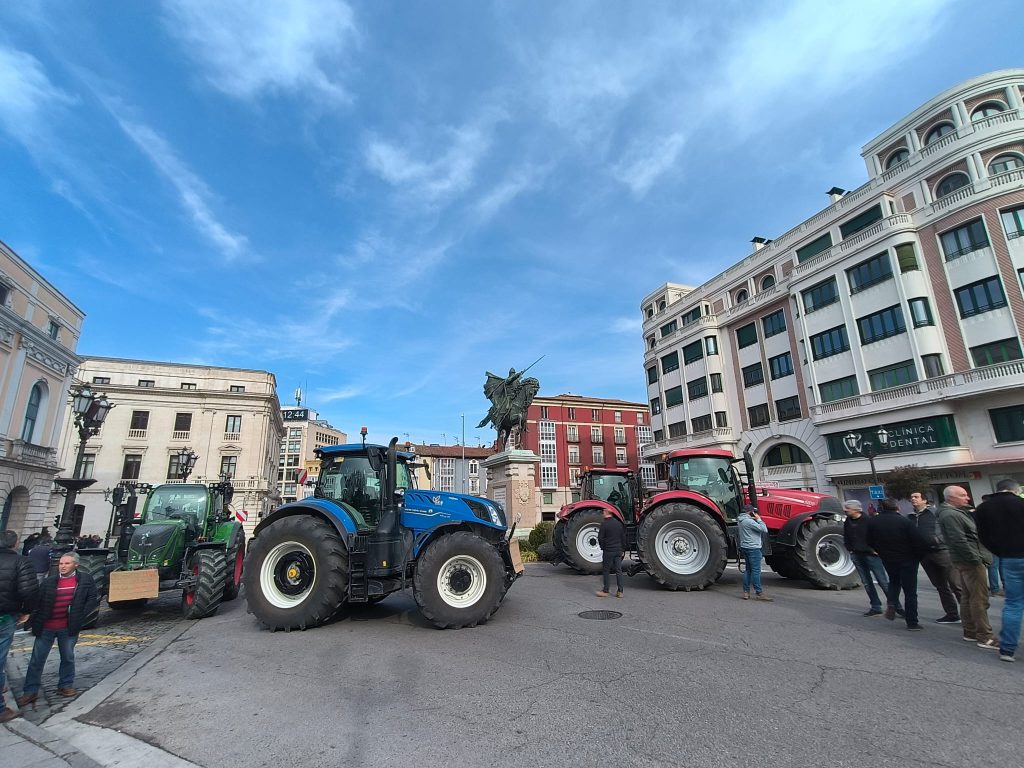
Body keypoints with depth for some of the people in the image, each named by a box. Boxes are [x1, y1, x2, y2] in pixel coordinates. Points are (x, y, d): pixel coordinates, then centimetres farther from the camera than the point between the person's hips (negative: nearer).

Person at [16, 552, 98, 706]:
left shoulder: (85, 580, -3)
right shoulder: (49, 582, 1)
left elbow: (92, 599, -1)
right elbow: (37, 603, 4)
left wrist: (80, 617, -9)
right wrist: (33, 622, -6)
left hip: (68, 628, -1)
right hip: (45, 628, 1)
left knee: (68, 657, 12)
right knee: (37, 660, 7)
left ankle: (65, 686, 27)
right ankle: (31, 691, 21)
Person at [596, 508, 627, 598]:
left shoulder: (604, 523, -12)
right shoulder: (619, 523, 7)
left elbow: (600, 538, -12)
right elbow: (623, 537, 11)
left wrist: (603, 547, 3)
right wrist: (622, 550, 17)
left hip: (608, 551, -5)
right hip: (618, 550, 6)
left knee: (606, 571, 5)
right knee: (618, 570, 9)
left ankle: (605, 591, 9)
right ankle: (620, 591, 10)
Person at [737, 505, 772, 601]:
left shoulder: (740, 521, 12)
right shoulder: (749, 521, -17)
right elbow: (764, 530, -19)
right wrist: (759, 519, -4)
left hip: (745, 548, 9)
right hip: (753, 548, -9)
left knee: (748, 570, 12)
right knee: (756, 571, -6)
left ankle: (746, 592, 13)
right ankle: (759, 593, -3)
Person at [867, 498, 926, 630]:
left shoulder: (872, 522, -5)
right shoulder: (904, 521, -18)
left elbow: (870, 543, 3)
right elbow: (918, 542, -17)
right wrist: (918, 556, 2)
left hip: (887, 560, 3)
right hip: (907, 559, -3)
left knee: (894, 581, 28)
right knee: (910, 591, 7)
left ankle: (891, 603, 5)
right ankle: (912, 622, 10)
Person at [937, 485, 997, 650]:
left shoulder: (958, 512, 17)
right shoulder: (950, 515, -19)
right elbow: (959, 541, -23)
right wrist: (975, 559, -20)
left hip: (967, 561, 11)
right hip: (970, 561, -11)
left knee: (967, 597, 15)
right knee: (980, 599, -7)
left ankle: (970, 632, 24)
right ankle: (984, 637, -2)